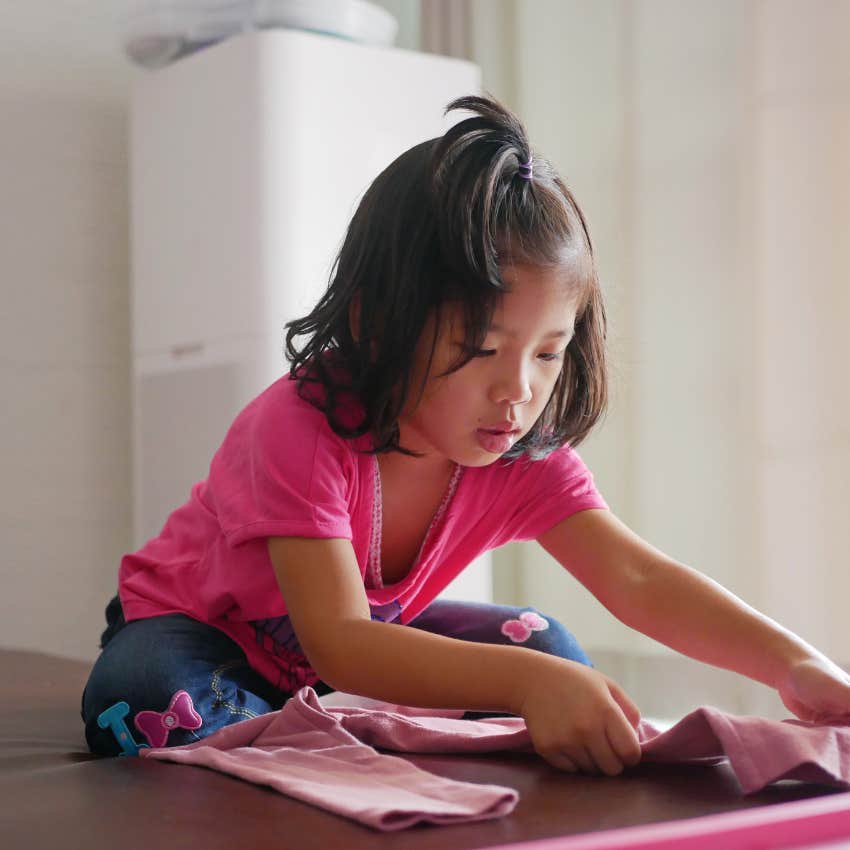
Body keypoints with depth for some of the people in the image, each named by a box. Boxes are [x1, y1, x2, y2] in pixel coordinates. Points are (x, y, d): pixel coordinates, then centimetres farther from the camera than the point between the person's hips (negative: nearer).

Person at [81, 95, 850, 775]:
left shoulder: (524, 458, -19)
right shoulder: (300, 430, -37)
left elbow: (639, 581, -29)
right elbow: (338, 646, -45)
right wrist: (526, 683, -60)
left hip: (366, 650, 5)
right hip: (196, 631, -5)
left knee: (547, 646, -11)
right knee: (139, 699, -38)